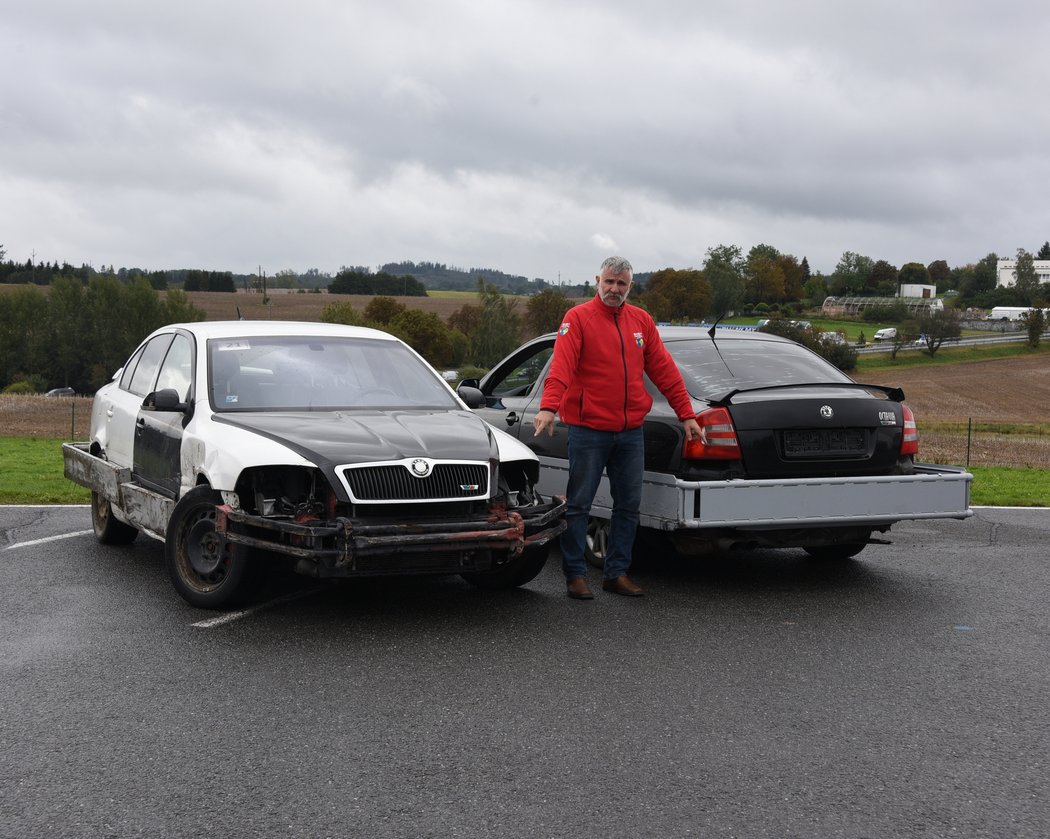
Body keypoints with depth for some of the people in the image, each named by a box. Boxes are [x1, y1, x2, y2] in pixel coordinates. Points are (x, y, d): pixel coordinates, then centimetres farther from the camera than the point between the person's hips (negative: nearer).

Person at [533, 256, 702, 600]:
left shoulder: (642, 321, 11)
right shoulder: (578, 318, -5)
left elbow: (664, 370, 12)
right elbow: (561, 366, -19)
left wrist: (686, 413, 7)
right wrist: (549, 407, -33)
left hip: (631, 431, 5)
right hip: (588, 430, -5)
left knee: (629, 505, 9)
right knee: (579, 504, 0)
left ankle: (617, 572, 18)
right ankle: (575, 574, 9)